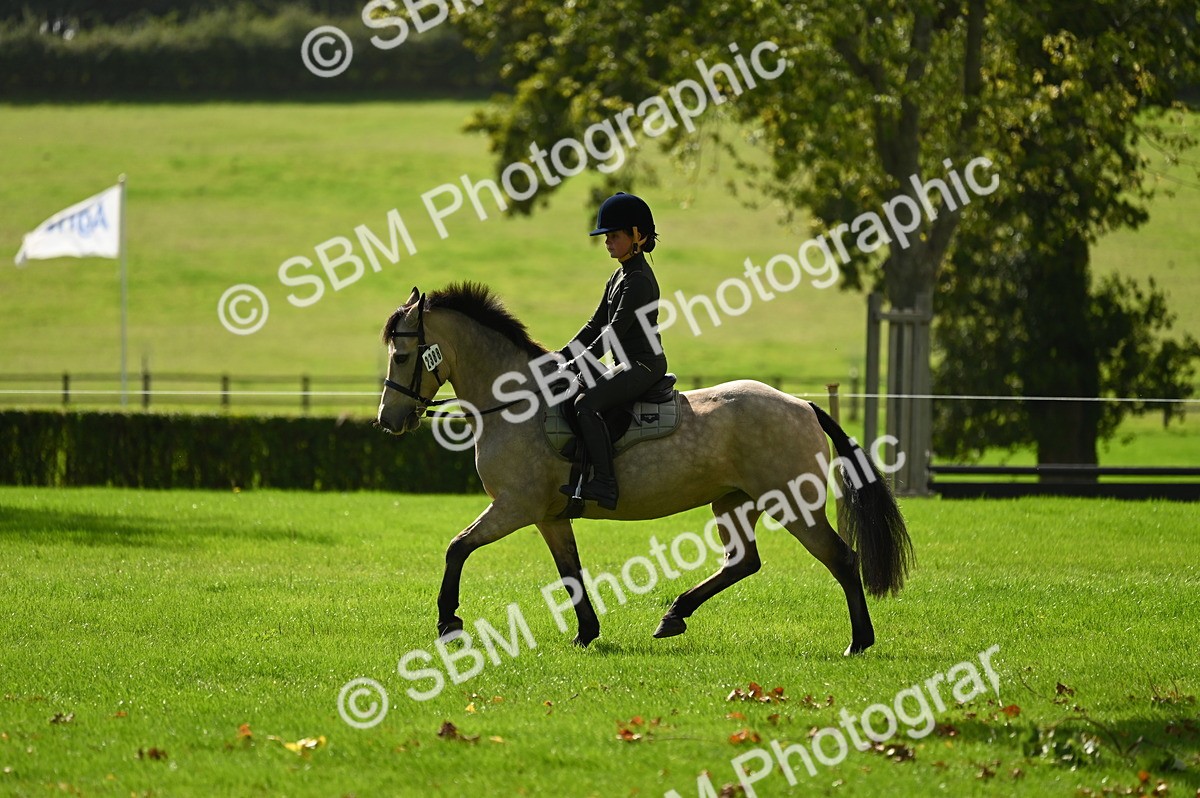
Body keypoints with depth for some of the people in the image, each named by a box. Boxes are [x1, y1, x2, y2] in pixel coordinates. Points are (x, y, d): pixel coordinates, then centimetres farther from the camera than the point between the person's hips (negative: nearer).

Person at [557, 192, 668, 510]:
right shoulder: (620, 276, 16)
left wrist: (576, 366, -23)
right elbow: (596, 326, 18)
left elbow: (614, 331, -22)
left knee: (586, 402, -28)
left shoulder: (638, 280, -16)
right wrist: (561, 357, 10)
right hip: (629, 365, 11)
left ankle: (604, 484, -32)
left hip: (644, 364, -11)